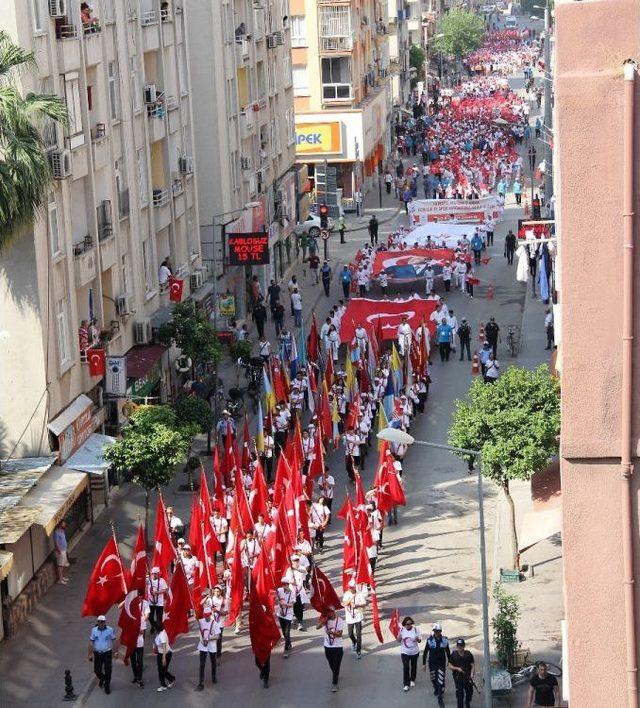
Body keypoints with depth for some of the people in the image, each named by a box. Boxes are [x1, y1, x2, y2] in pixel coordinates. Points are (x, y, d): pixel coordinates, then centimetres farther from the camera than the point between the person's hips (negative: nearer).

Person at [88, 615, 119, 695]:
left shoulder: (110, 630, -7)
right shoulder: (94, 630, -3)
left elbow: (114, 641, -1)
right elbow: (91, 643, 2)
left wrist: (116, 652, -3)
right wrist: (90, 654, 2)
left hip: (107, 653, -2)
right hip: (97, 654, 2)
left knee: (108, 671, 1)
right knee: (97, 670, 7)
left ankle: (107, 686, 18)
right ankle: (101, 678, 40)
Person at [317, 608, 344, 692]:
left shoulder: (340, 621, -11)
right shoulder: (325, 620, -4)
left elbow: (340, 634, -17)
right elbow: (317, 627, -20)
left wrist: (332, 632, -35)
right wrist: (323, 620, -34)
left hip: (337, 647, -3)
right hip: (328, 646, 3)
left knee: (336, 665, -5)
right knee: (331, 664, 19)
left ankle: (334, 683, 1)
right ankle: (336, 675, 45)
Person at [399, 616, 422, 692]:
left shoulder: (416, 629, -12)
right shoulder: (402, 630, -11)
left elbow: (419, 640, -6)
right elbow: (399, 640, 0)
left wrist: (417, 639, -30)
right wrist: (399, 636, -23)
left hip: (414, 652, 1)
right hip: (405, 652, -1)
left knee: (414, 666, 18)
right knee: (406, 667, -3)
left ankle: (412, 680, 40)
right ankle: (406, 684, 7)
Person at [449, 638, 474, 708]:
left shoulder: (468, 654, 0)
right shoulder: (453, 655, -1)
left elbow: (473, 666, 0)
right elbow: (450, 666, 2)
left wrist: (472, 674, -17)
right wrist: (457, 668, -16)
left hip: (468, 677, 2)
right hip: (458, 677, -2)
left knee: (469, 692, 14)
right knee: (460, 695, -8)